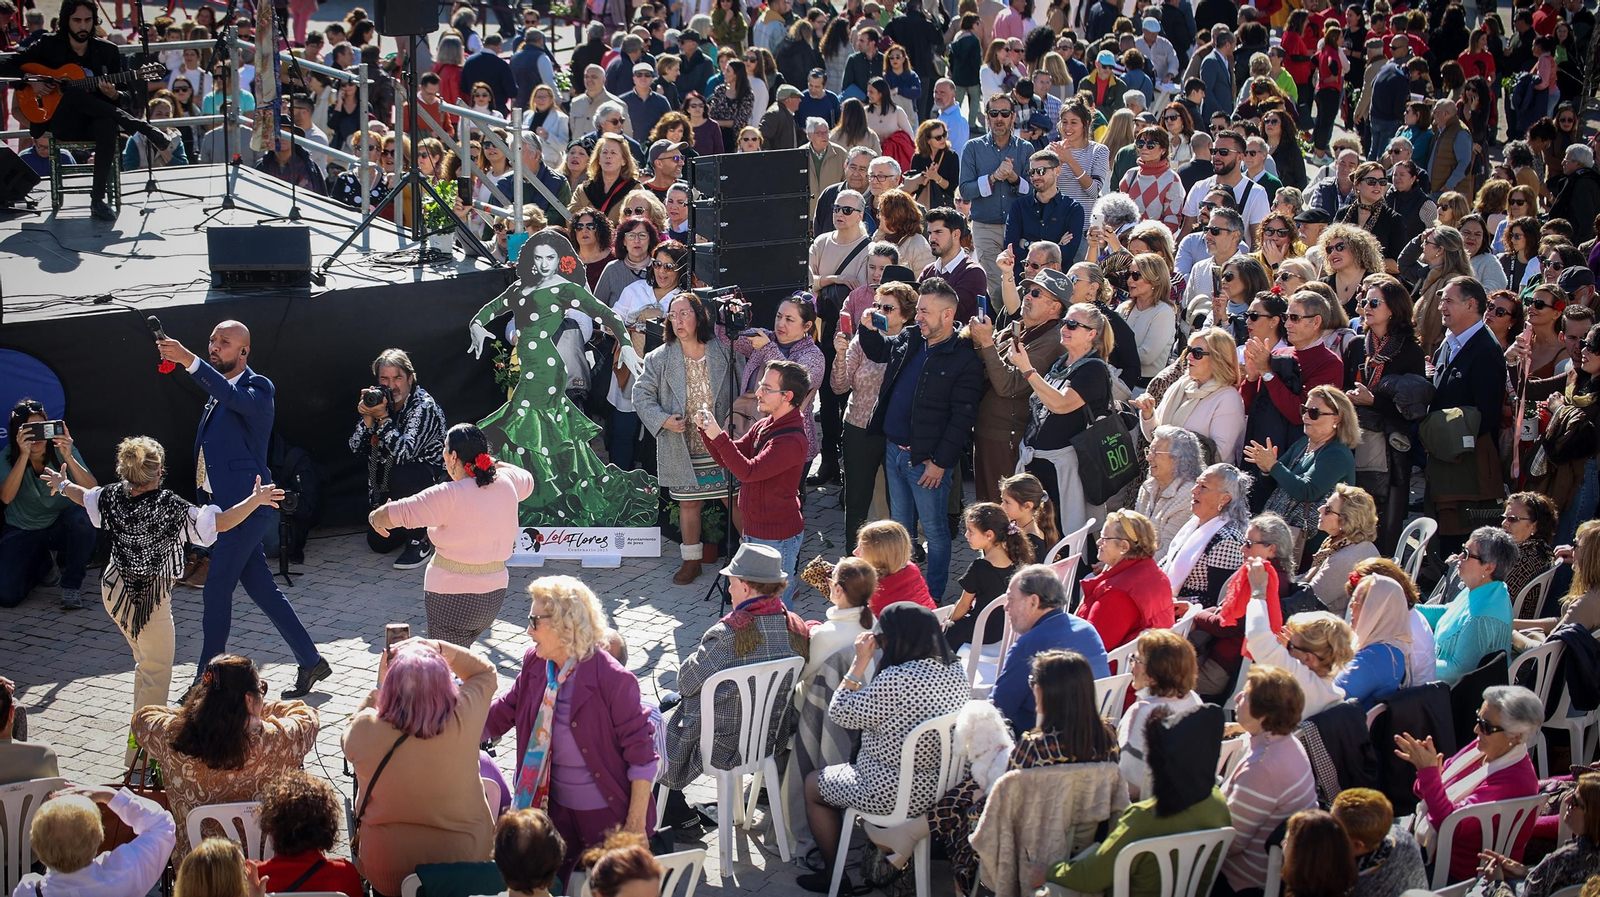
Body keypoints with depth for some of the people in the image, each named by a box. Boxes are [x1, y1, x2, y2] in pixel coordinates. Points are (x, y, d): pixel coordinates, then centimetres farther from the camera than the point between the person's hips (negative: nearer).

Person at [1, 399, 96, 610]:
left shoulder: (61, 451, -14)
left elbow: (93, 491, -27)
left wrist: (69, 457, -41)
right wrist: (24, 455, -39)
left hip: (61, 527, -1)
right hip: (22, 529, 1)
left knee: (81, 519, -37)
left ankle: (72, 585, -13)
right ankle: (43, 565, 18)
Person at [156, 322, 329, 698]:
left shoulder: (258, 388, -11)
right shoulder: (220, 391, 16)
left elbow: (238, 399, -35)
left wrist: (189, 361, -44)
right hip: (226, 503, 9)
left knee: (217, 589, -6)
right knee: (261, 587, 11)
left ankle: (206, 679, 3)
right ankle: (310, 661, 17)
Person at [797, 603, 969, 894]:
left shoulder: (895, 680, -29)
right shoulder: (956, 671, -5)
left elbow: (839, 714, -18)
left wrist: (860, 663, -12)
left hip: (891, 793, -8)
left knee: (813, 784, 19)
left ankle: (832, 874, 29)